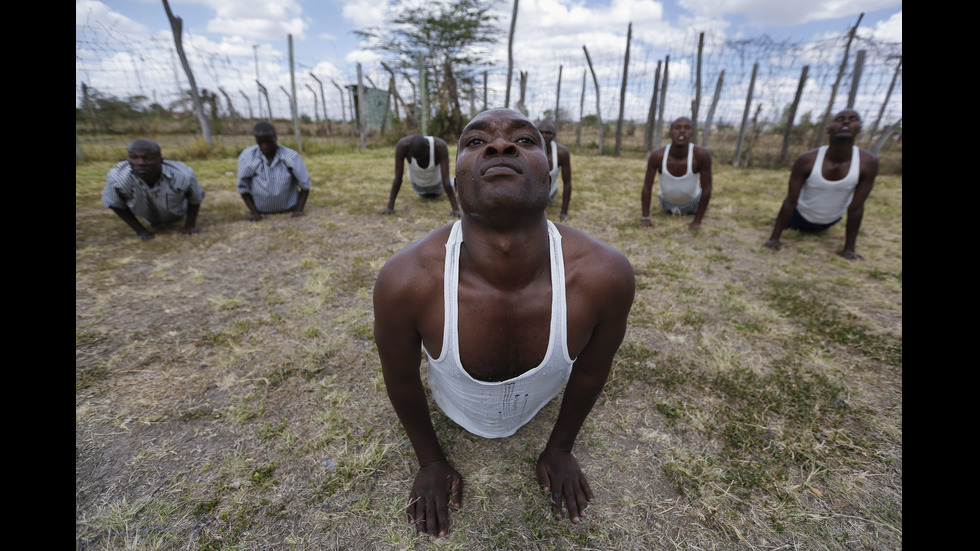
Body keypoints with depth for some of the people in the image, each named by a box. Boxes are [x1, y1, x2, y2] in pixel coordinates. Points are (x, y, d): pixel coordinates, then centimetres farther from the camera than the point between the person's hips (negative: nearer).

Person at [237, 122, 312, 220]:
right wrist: (254, 212, -10)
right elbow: (243, 188, -2)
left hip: (289, 212, -1)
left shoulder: (291, 156, -14)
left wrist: (299, 210, -15)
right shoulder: (246, 157, -11)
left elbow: (305, 185, -8)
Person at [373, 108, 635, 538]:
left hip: (540, 407, 2)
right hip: (456, 413, 0)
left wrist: (560, 448, 2)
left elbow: (591, 370, -15)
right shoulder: (405, 281, -40)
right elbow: (400, 378, -18)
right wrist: (430, 461, -1)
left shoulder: (606, 276, -38)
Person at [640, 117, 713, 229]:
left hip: (692, 201, 0)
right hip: (667, 202, 1)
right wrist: (645, 218, -21)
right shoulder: (657, 155, -31)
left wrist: (697, 221, -24)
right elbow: (647, 188, -22)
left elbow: (706, 189, -26)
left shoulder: (702, 154, -34)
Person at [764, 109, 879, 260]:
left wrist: (849, 248, -17)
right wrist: (774, 238, -27)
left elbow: (856, 209, -21)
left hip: (832, 219, 2)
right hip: (802, 215, -1)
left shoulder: (868, 162, -27)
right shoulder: (807, 160, -31)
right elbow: (790, 202, -26)